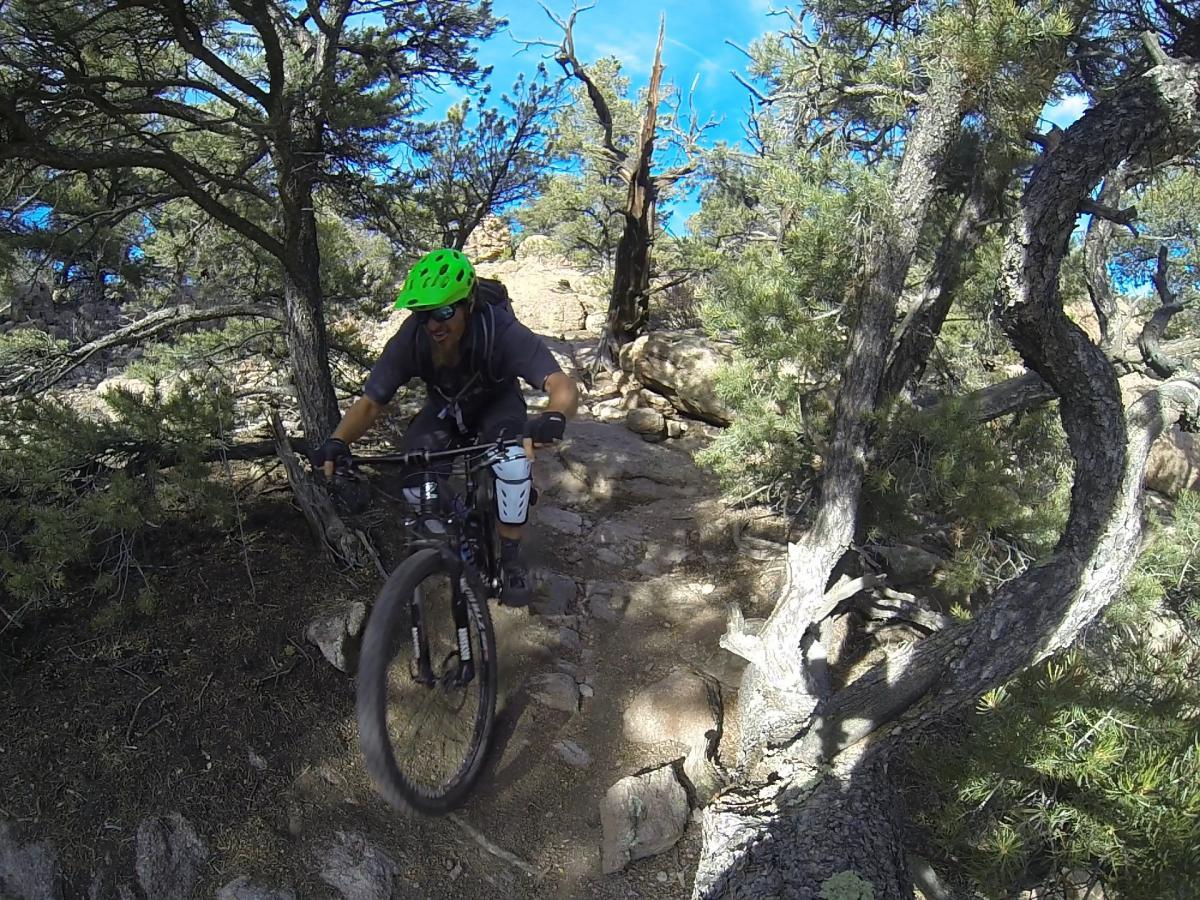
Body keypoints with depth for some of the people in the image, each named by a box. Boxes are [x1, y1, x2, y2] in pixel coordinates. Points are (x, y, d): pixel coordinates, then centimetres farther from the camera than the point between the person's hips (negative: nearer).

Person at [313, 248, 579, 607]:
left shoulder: (502, 332, -38)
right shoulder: (411, 339, -30)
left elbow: (563, 385, -48)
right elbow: (370, 402, -26)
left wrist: (553, 417, -71)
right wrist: (337, 442, -46)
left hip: (496, 405, -3)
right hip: (445, 409, 3)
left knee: (513, 457, -33)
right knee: (409, 469, -21)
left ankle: (511, 558, -13)